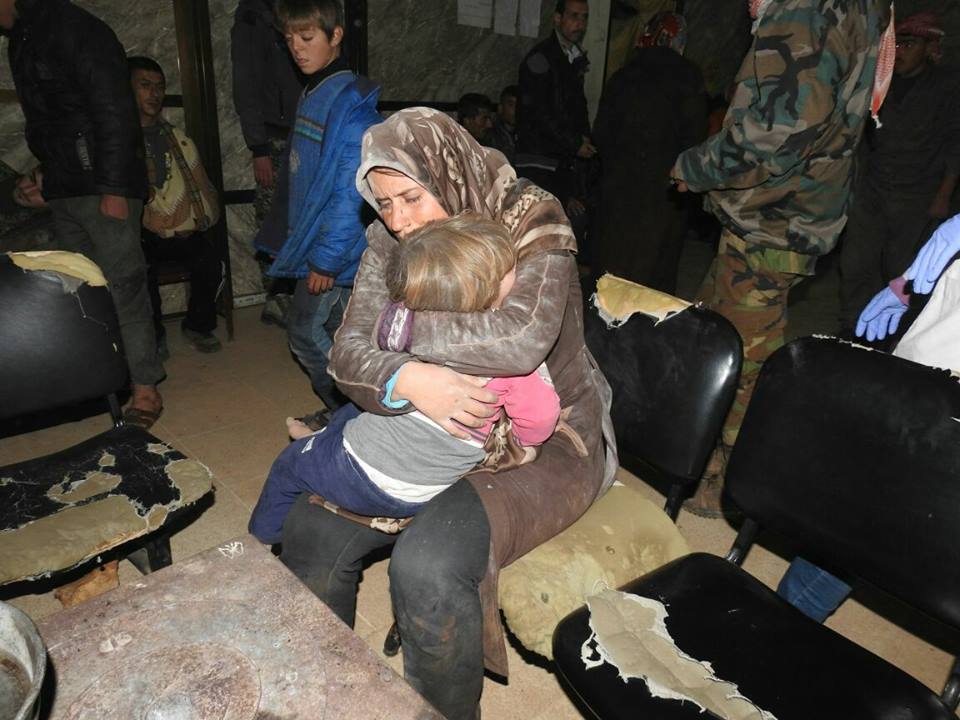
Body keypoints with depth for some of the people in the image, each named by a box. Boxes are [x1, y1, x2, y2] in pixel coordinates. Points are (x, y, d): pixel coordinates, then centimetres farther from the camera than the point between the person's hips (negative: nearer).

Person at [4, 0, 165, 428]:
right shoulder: (19, 41, 19)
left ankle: (145, 391, -3)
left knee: (122, 287, -8)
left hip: (102, 185, -8)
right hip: (62, 190, 8)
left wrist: (114, 188, -19)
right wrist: (45, 176, 18)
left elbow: (115, 113, -15)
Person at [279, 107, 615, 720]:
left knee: (427, 566, -28)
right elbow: (348, 355, -8)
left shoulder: (532, 223, -16)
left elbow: (521, 339, -35)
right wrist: (405, 380, -32)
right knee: (311, 529, -5)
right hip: (429, 432, 6)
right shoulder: (388, 243, 0)